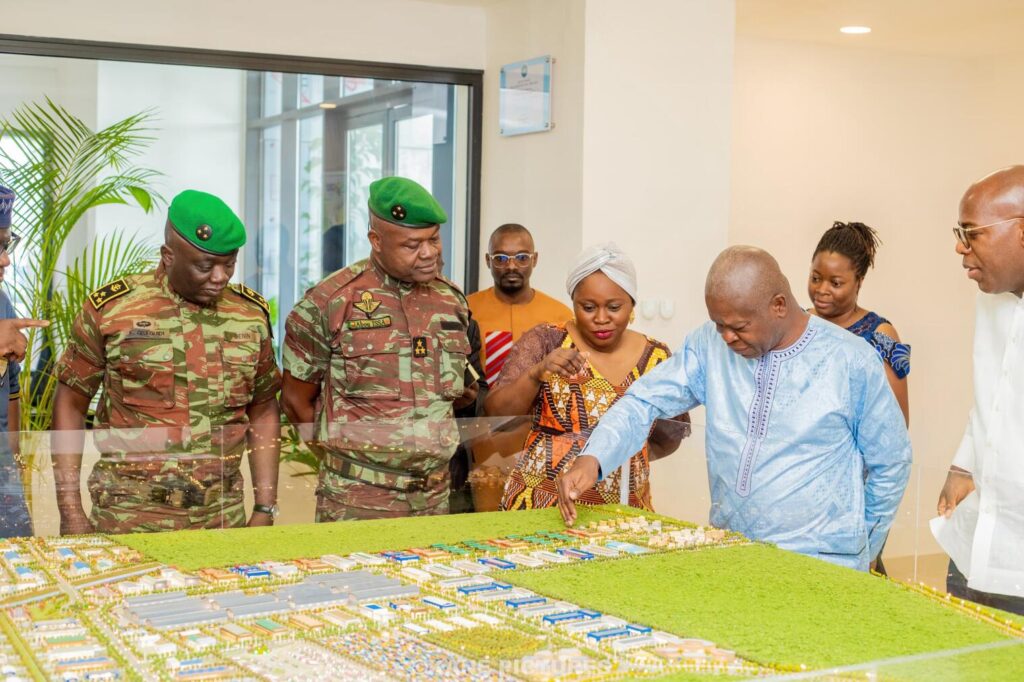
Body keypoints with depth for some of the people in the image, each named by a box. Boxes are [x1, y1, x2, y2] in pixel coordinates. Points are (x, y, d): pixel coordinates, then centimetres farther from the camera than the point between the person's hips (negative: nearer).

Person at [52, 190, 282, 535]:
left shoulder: (251, 315, 3)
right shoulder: (111, 310, -5)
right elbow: (70, 403, 2)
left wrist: (265, 509, 7)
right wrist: (70, 510, -3)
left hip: (224, 516, 3)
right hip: (130, 516, -2)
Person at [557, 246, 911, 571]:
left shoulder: (852, 361, -7)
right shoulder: (711, 344, 0)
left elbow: (891, 464, 3)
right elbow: (645, 401, 0)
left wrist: (859, 555, 10)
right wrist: (592, 459, -18)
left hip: (820, 563, -3)